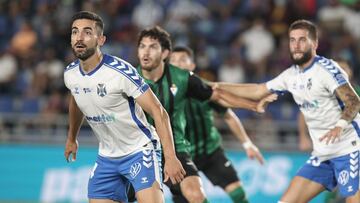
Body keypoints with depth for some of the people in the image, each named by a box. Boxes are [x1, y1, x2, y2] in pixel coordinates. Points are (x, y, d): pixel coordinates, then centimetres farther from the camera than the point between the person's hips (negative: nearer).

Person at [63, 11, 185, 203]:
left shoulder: (121, 71, -22)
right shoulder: (70, 74, -2)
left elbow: (158, 111, -21)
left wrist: (170, 157, -27)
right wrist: (71, 138, 34)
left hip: (139, 151, -6)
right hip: (107, 157, 6)